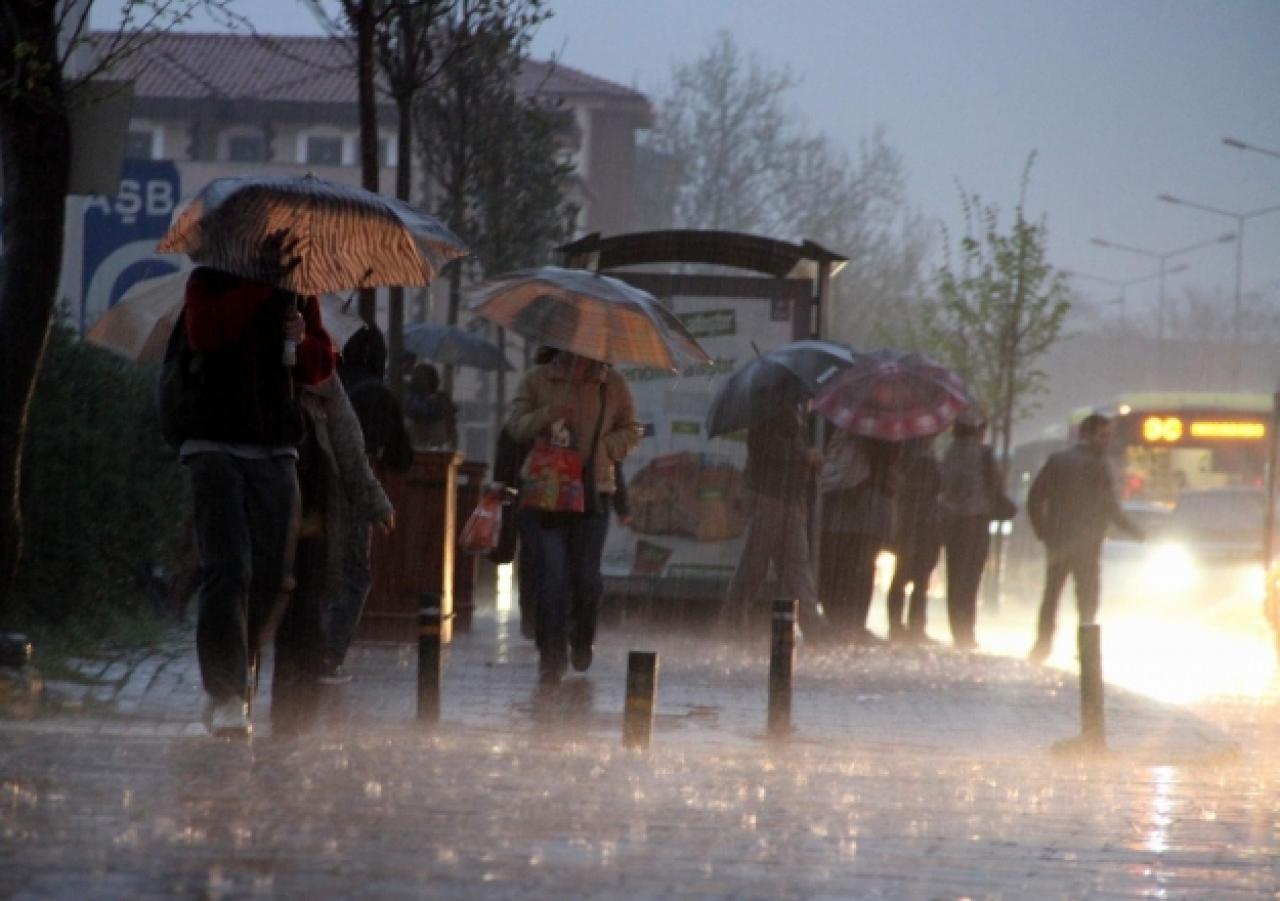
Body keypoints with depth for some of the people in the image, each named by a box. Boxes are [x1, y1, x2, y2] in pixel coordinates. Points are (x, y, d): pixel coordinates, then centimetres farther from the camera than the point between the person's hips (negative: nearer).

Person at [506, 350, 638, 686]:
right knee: (550, 576, -8)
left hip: (592, 492, 1)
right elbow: (515, 426, 1)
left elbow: (630, 432, 11)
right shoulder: (537, 380, 7)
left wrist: (600, 449, -7)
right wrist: (546, 417, -18)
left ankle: (581, 642, 27)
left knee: (586, 576, -1)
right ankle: (552, 657, -2)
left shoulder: (613, 385, 8)